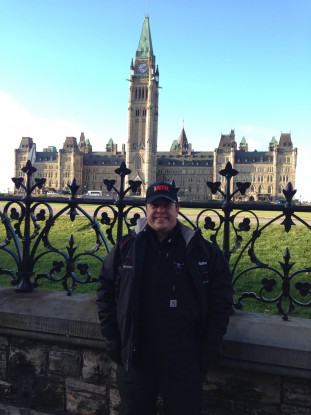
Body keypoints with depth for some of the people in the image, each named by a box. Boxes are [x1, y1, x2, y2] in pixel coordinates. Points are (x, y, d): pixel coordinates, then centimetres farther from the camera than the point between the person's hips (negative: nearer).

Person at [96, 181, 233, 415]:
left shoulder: (203, 251, -3)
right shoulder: (125, 248, 0)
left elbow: (221, 299, 0)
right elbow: (105, 294, 5)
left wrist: (211, 347, -3)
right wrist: (112, 341, 2)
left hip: (185, 359, -1)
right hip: (135, 356, 2)